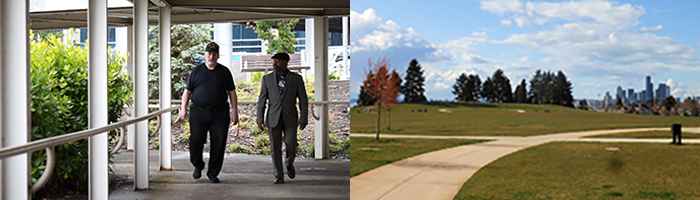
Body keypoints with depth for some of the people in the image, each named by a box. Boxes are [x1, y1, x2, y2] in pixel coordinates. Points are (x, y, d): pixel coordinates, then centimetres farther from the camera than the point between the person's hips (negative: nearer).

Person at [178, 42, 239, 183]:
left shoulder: (224, 72, 11)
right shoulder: (196, 71, 11)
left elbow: (231, 92, 12)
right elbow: (187, 91, 12)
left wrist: (234, 112, 5)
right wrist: (183, 109, 3)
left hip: (219, 113, 0)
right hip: (198, 112, 0)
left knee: (218, 144, -1)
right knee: (196, 140, -6)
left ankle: (213, 173, 10)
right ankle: (198, 166, 19)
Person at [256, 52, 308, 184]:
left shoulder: (296, 78, 3)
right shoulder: (267, 78, 6)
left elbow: (303, 100, 3)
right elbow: (262, 99, 7)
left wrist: (304, 118, -4)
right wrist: (260, 118, 0)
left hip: (290, 118, -1)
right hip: (273, 118, 1)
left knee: (291, 145, -9)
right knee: (275, 148, 0)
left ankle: (289, 164, 23)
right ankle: (279, 176, 9)